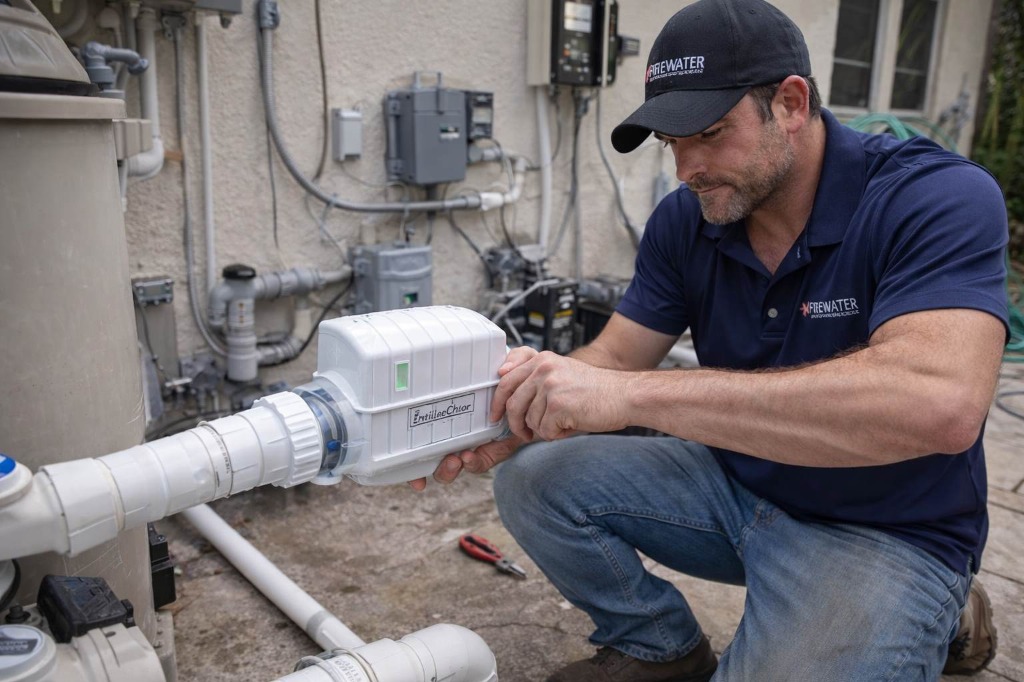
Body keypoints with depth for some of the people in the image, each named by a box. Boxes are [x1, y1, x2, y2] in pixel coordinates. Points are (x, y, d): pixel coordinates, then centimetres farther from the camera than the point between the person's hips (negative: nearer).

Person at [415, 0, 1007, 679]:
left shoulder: (939, 199, -23)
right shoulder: (684, 221, -6)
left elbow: (938, 402, -40)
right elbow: (615, 357, -4)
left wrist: (633, 394, -43)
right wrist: (508, 415, -27)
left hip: (889, 530, -4)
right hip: (735, 484, 5)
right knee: (532, 479, -7)